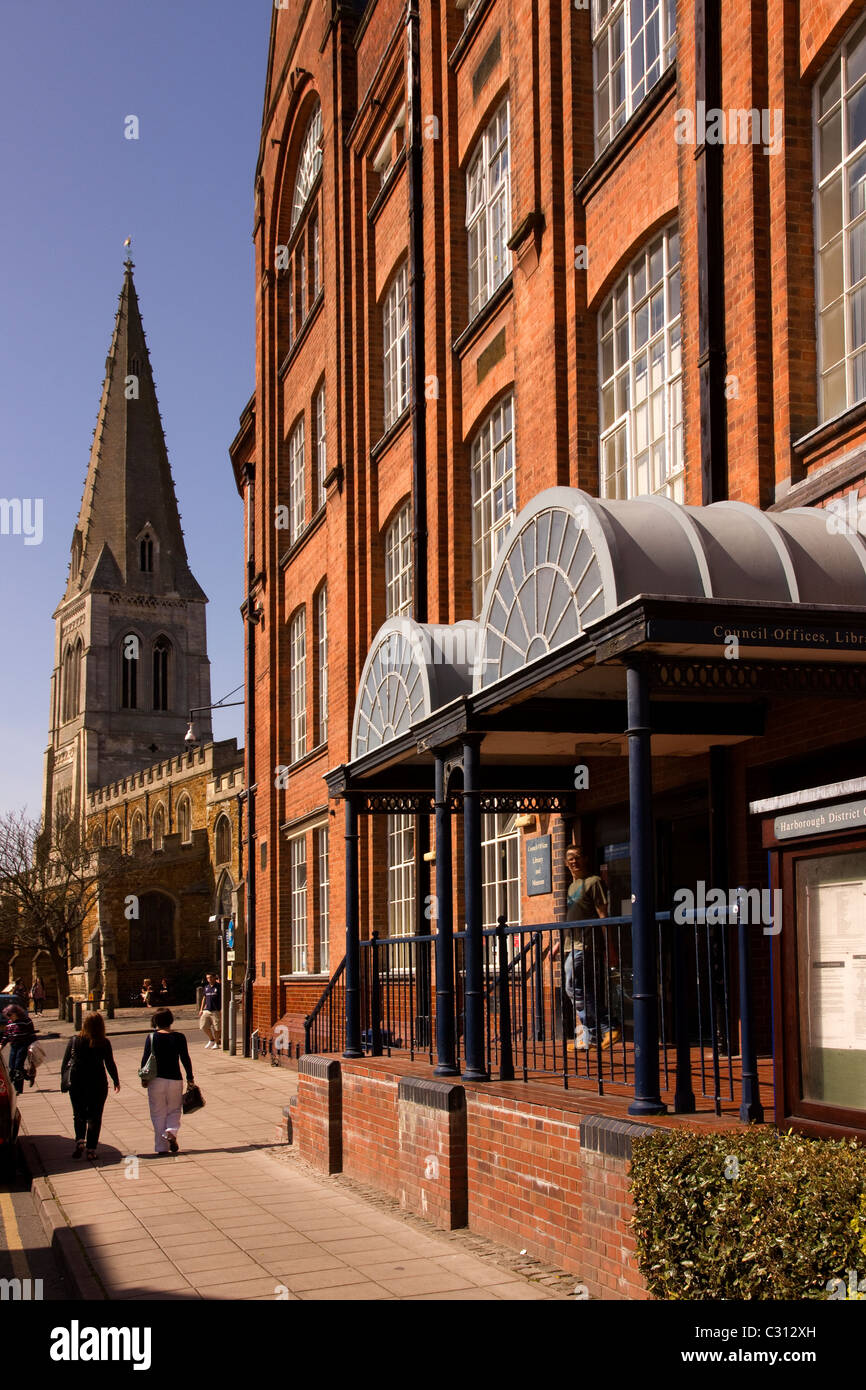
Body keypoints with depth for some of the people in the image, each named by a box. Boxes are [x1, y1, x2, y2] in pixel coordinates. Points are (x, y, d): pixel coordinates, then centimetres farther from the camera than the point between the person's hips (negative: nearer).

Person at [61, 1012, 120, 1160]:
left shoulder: (74, 1041, -1)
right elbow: (110, 1064, -3)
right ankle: (91, 1149, 4)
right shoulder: (104, 1043, -6)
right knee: (95, 1116, 8)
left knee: (79, 1115, 16)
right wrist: (116, 1081, 9)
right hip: (98, 1084, -1)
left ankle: (80, 1140, -6)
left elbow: (65, 1063, 2)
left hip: (76, 1085, 1)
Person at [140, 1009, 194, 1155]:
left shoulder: (151, 1037, -4)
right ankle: (171, 1131, -12)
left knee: (158, 1114, 9)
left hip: (156, 1081, 0)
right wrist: (190, 1078, 8)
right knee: (174, 1110, 16)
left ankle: (161, 1147, 7)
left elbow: (145, 1059, -3)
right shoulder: (179, 1038, -3)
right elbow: (185, 1059, -1)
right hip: (175, 1080, 0)